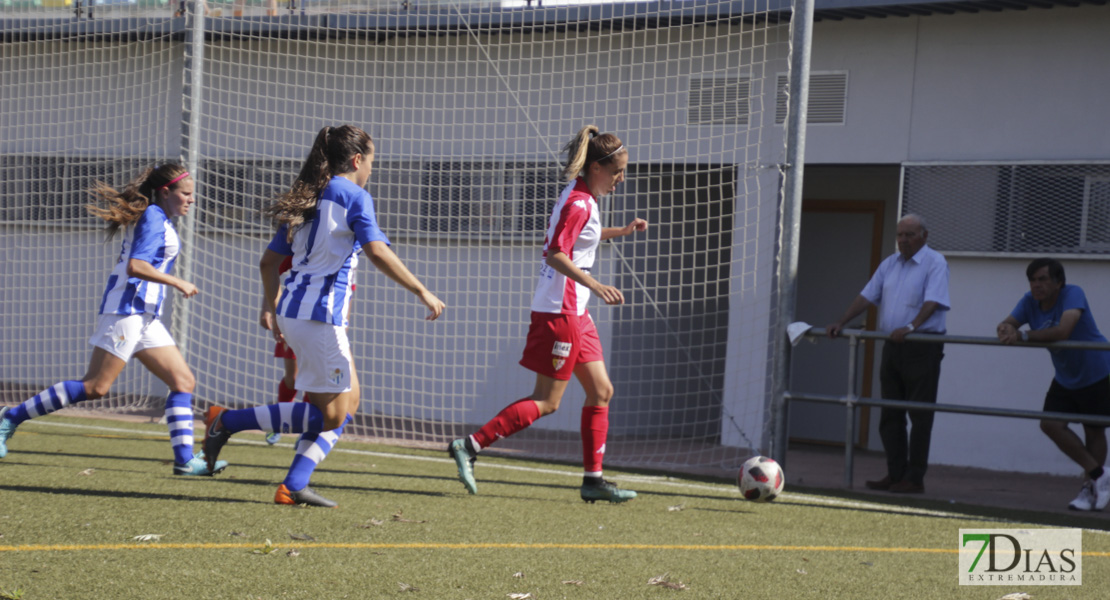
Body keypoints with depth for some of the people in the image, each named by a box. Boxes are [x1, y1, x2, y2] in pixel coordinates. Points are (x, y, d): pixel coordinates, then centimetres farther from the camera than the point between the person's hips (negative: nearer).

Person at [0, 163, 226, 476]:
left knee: (184, 381, 3)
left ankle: (185, 459, -2)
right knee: (96, 386, -10)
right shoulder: (154, 219, -11)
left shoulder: (158, 220, 18)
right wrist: (177, 283, -19)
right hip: (126, 310, -10)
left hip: (146, 317, 10)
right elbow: (135, 266, -23)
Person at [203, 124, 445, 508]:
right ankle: (227, 422, -3)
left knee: (349, 400, 14)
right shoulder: (354, 197, -6)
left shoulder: (308, 199, 18)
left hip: (292, 311, 9)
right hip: (319, 313, -9)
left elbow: (269, 262, 20)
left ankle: (293, 486, 8)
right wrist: (422, 292, -14)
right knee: (330, 415, -4)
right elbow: (377, 252, -18)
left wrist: (270, 306, 31)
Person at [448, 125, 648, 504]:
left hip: (574, 311, 10)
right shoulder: (579, 202, -16)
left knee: (601, 391, 10)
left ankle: (593, 480, 13)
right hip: (560, 310, -10)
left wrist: (621, 231, 30)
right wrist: (596, 285, -32)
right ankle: (469, 446, -6)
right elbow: (555, 254, -25)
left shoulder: (582, 197, 13)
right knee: (547, 402, -7)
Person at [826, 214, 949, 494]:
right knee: (890, 415, 8)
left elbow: (933, 301, -20)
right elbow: (867, 296, 16)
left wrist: (911, 327, -34)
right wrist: (840, 323, 7)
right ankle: (896, 474, 12)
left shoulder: (935, 263, -7)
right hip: (892, 346, 8)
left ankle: (915, 478, -3)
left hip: (922, 347, -8)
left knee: (920, 416, -5)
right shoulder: (890, 264, 15)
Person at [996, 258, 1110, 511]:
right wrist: (1005, 329, -43)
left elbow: (1063, 331, -42)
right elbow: (1008, 324, -18)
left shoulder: (1072, 294, -27)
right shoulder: (1031, 301, -8)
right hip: (1066, 378, 6)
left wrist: (1022, 335, -45)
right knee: (1051, 424, -6)